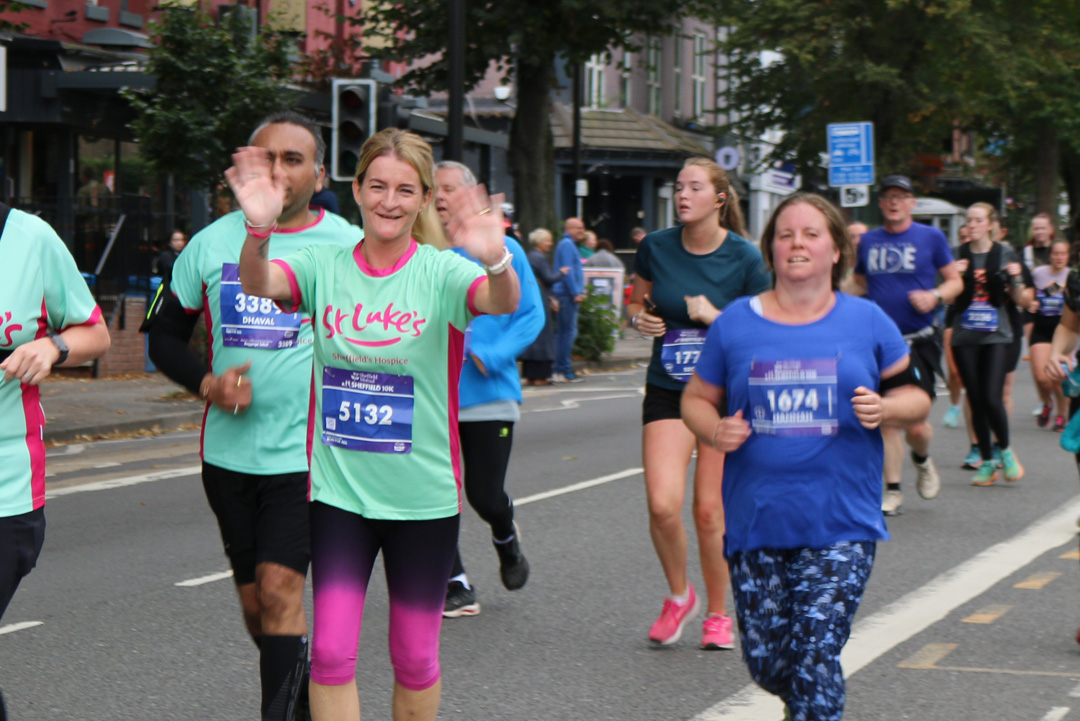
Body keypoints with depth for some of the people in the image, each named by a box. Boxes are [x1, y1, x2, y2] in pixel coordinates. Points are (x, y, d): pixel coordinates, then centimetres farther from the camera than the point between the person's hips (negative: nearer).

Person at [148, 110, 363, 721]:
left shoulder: (348, 245, -3)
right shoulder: (212, 243, 4)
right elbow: (166, 335, 12)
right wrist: (208, 384, -6)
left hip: (307, 450, -4)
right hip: (229, 449, 4)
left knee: (279, 586, -15)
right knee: (254, 599, 13)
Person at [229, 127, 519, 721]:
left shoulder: (440, 272, -7)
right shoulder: (327, 266, 0)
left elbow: (503, 303, -28)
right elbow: (258, 285, -19)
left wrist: (496, 261, -52)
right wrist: (258, 230, -42)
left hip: (423, 495, -1)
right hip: (338, 490, 1)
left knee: (414, 658, 10)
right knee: (331, 652, -6)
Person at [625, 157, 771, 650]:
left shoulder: (743, 257, -7)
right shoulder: (656, 247, 0)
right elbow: (637, 302, 16)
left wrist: (715, 316, -18)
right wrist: (639, 318, -6)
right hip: (667, 391, 2)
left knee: (710, 511, 1)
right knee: (662, 503, -14)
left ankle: (717, 612, 22)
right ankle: (679, 595, 13)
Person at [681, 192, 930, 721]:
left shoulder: (867, 322, 5)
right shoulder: (735, 323, 7)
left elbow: (917, 398, 10)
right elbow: (696, 398, 15)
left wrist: (886, 409, -12)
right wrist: (714, 430, -6)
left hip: (840, 524, -2)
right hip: (756, 520, 2)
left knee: (816, 655, -12)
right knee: (765, 661, 7)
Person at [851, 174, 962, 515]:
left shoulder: (931, 237, 2)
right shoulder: (868, 241, 9)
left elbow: (955, 281, 7)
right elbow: (859, 279, 23)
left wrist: (935, 296, -13)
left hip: (918, 342, -2)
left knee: (916, 424, -6)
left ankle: (922, 460, 27)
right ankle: (892, 491, 7)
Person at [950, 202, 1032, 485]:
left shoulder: (1006, 255, 3)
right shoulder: (958, 256, 6)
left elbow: (1021, 301, 6)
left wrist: (1016, 279, -13)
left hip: (997, 336, -2)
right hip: (965, 337, 2)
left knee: (992, 398, -14)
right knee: (976, 401, 3)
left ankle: (1005, 451, 10)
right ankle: (987, 462, 15)